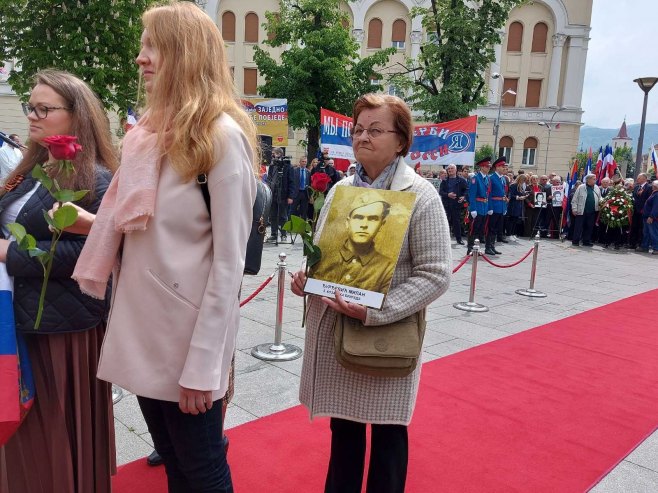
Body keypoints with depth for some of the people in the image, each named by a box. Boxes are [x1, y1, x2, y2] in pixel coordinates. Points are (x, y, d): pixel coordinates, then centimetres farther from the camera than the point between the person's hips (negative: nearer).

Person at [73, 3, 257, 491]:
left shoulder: (222, 136, -13)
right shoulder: (149, 131, 10)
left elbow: (229, 261, -17)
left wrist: (203, 363, -18)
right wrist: (87, 221, 2)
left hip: (187, 335, -7)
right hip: (142, 329, 7)